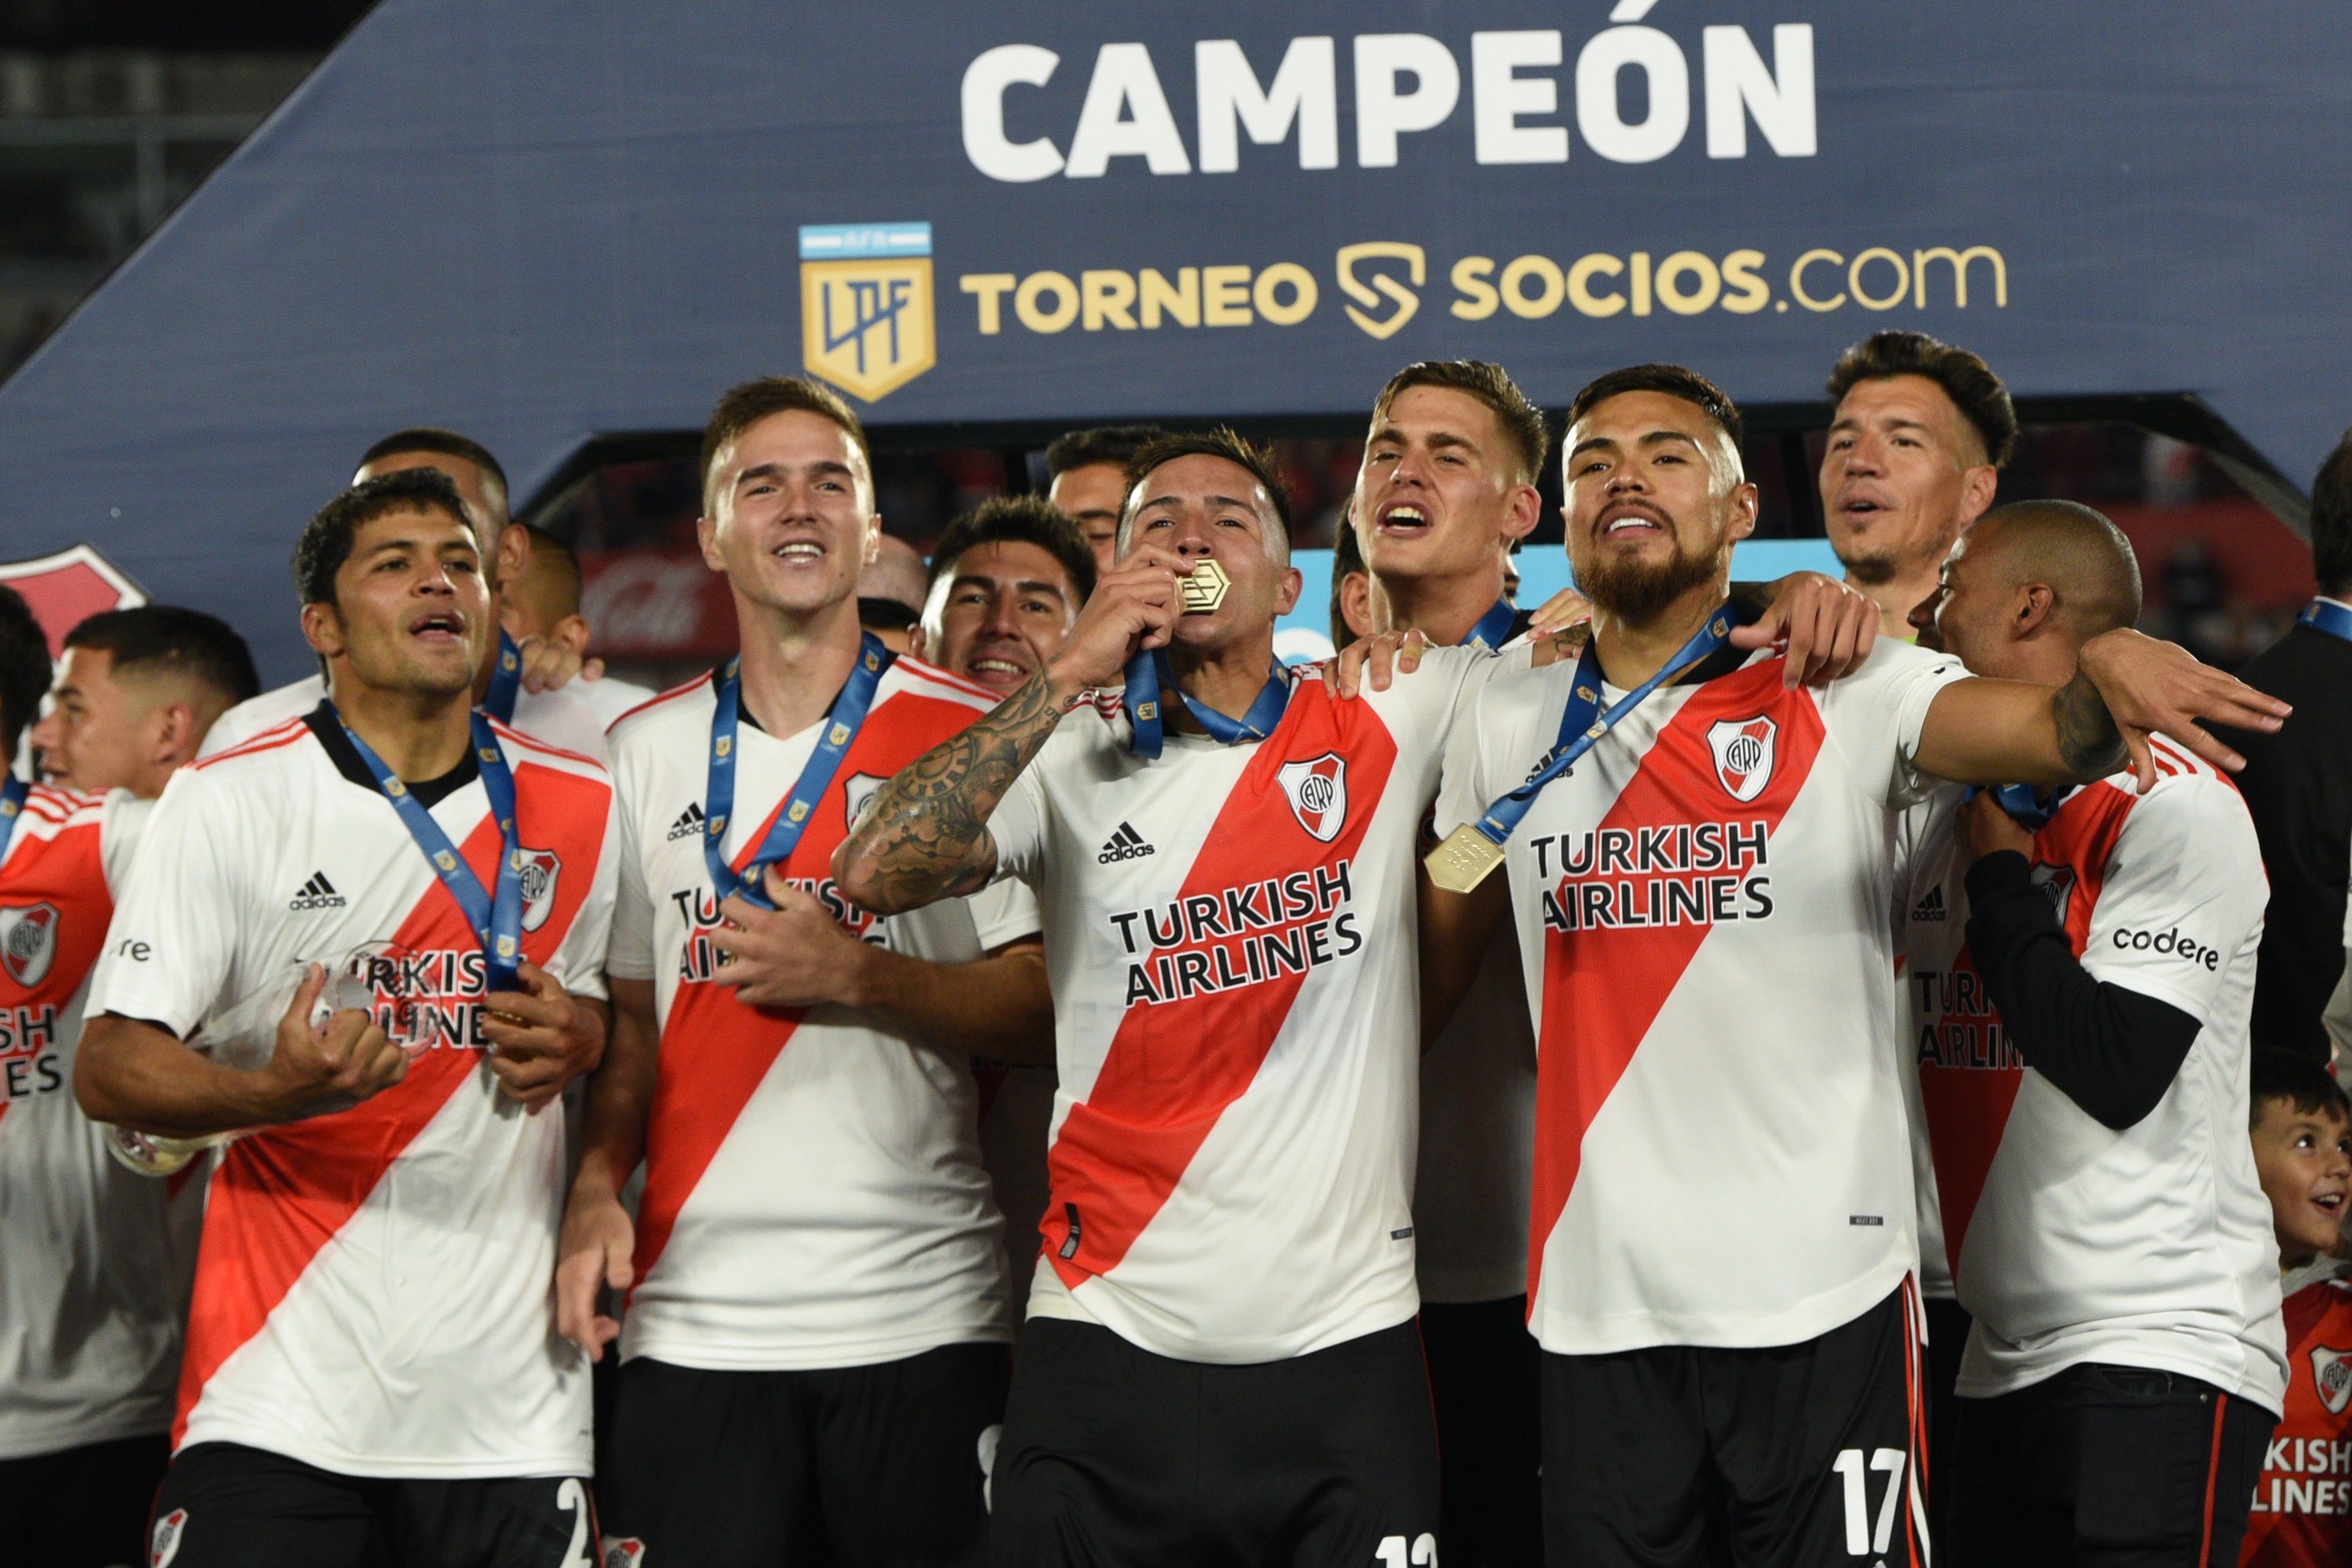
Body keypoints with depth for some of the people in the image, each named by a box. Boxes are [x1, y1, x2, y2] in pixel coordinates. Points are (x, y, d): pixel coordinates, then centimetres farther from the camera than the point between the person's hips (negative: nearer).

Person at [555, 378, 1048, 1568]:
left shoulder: (974, 736, 3)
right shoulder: (645, 754, 12)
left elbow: (1043, 1006, -1)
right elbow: (627, 1019, 14)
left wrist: (856, 978, -15)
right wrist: (596, 1189, -2)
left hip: (922, 1317, -2)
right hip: (696, 1321, 2)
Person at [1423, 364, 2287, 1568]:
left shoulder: (1843, 695, 1)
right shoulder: (1504, 729, 10)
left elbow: (2052, 734, -15)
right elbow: (1433, 964, 18)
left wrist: (2107, 672, -37)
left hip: (1825, 1299, -3)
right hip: (1599, 1315, 3)